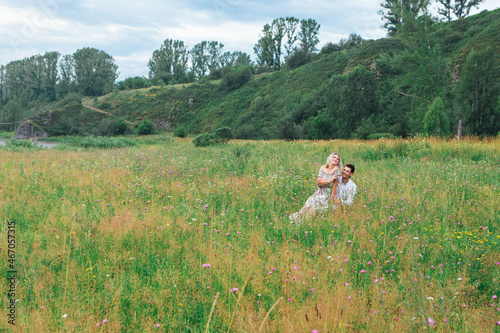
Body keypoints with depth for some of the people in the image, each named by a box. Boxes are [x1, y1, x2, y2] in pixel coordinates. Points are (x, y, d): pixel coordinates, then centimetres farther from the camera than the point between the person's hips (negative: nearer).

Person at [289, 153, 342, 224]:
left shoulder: (337, 169, -10)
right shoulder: (323, 168, 2)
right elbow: (318, 182, -5)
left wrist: (332, 198, -13)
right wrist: (330, 180, -16)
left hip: (327, 194, -4)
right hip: (319, 192, 4)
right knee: (309, 204, -7)